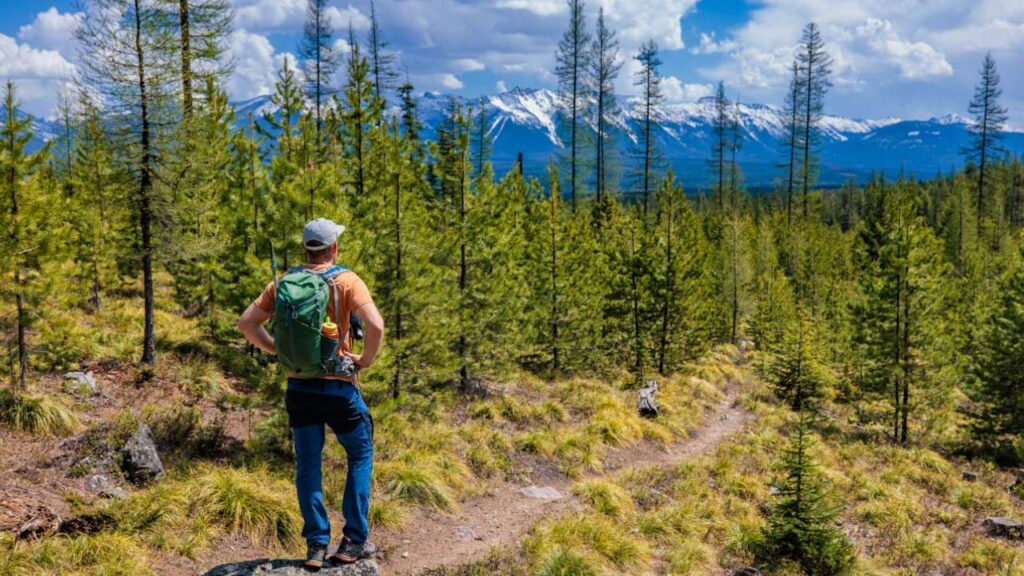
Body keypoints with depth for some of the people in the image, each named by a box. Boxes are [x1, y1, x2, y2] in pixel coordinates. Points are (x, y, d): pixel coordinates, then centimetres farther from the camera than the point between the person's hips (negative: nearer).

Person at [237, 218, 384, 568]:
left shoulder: (284, 283, 4)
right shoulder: (346, 281, -10)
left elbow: (246, 324, 4)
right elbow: (376, 325, -23)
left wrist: (279, 350, 8)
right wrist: (366, 359, -8)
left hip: (299, 387, 4)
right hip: (337, 387, -3)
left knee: (308, 465, 13)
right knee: (361, 455, 15)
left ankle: (316, 545, 15)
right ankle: (354, 540, 13)